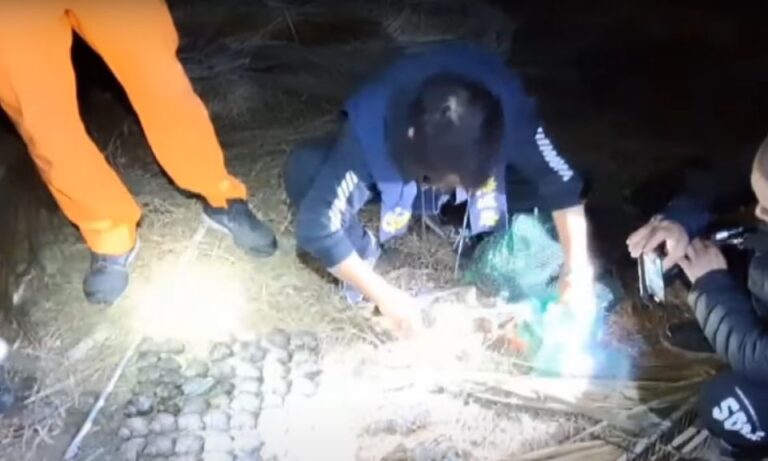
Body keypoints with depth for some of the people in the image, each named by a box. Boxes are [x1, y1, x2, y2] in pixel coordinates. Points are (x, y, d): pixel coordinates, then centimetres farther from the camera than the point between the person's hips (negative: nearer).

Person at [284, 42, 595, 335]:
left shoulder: (509, 113, -37)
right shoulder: (371, 129, -41)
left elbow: (562, 183, -26)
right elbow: (316, 225, -38)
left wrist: (577, 264, -35)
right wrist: (382, 294, -36)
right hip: (392, 174, -1)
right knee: (304, 170, -30)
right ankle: (363, 252, -6)